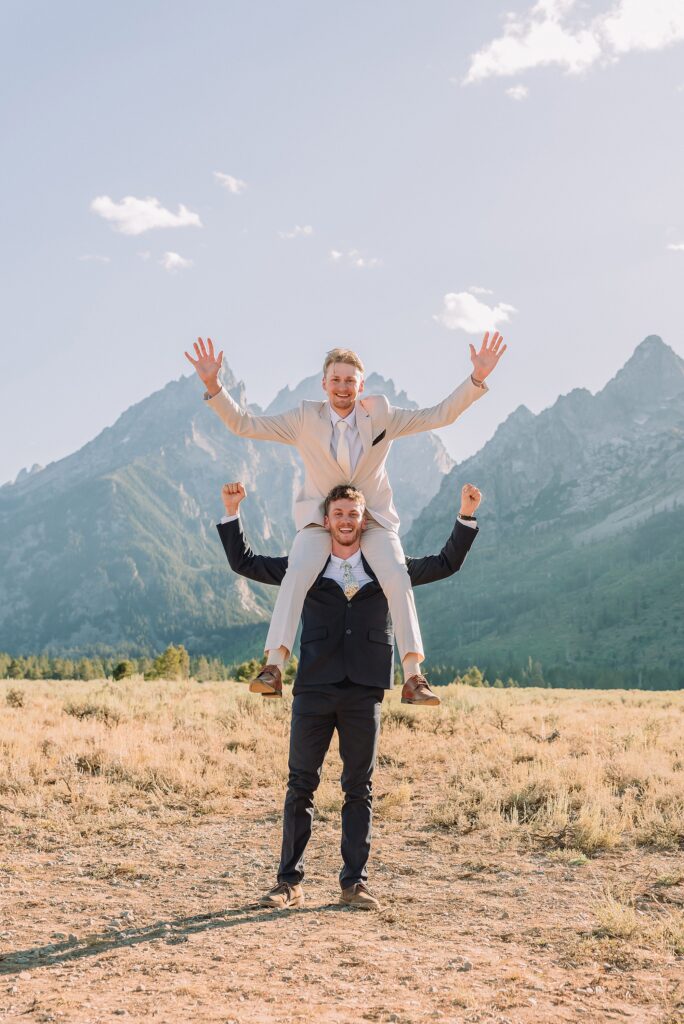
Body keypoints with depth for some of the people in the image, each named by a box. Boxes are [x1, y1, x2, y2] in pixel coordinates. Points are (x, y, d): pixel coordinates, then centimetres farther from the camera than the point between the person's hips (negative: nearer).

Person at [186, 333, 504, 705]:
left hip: (374, 520, 0)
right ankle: (273, 666, -31)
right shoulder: (305, 419, -1)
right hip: (319, 519, 0)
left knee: (396, 576, -25)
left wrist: (477, 379, -11)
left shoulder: (381, 416, 1)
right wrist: (213, 387, -14)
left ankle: (413, 676, -25)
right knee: (297, 572, -29)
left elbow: (439, 415, 0)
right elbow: (244, 424, -1)